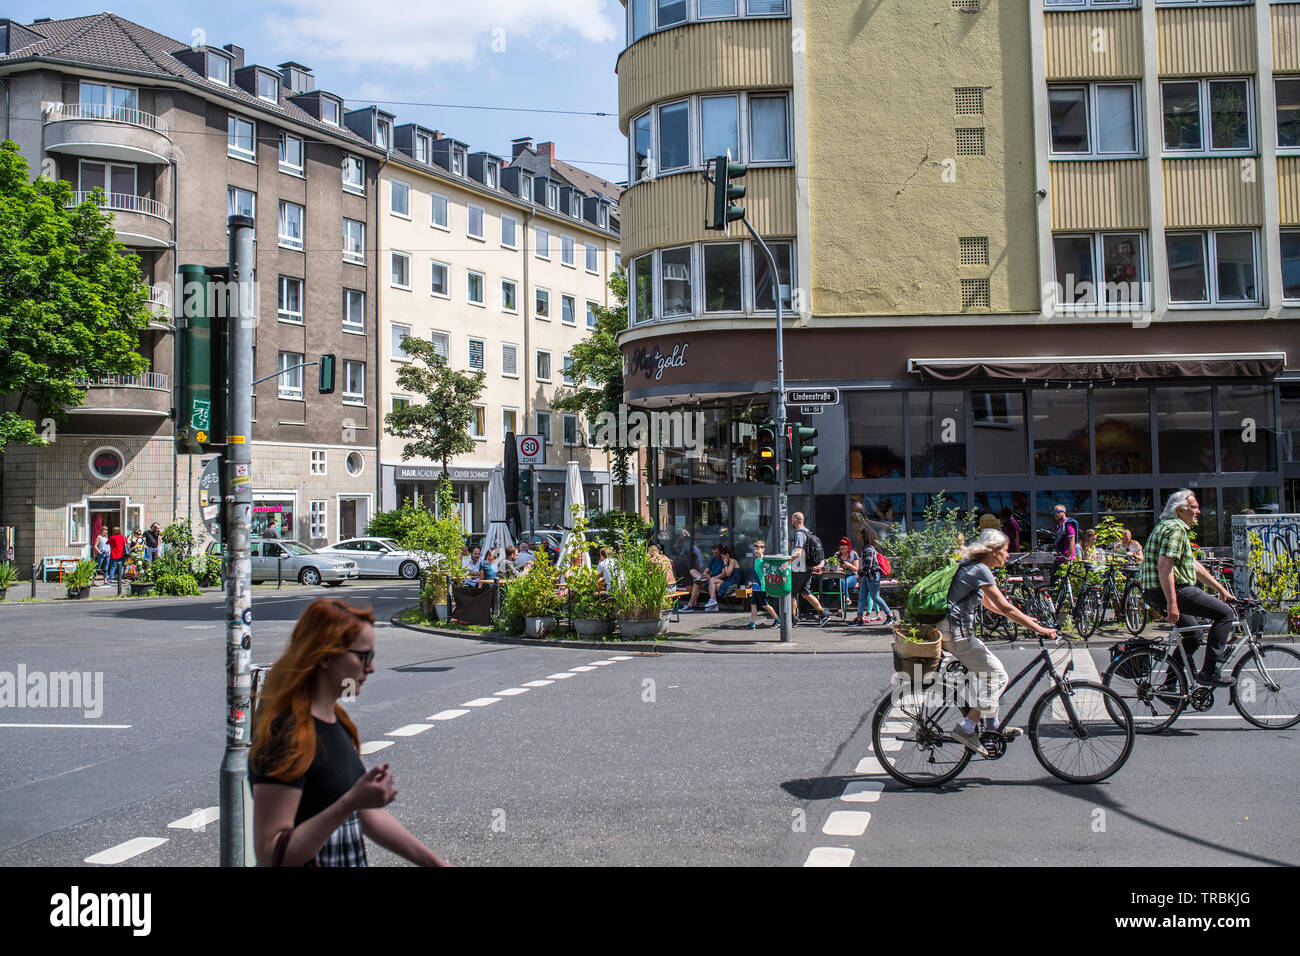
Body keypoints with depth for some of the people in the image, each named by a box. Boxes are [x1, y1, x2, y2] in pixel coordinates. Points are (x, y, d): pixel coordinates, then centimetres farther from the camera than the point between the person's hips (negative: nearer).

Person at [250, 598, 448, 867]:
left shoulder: (336, 721, 6)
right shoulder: (287, 735, -22)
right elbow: (270, 855, -24)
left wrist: (435, 862, 7)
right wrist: (350, 802, -31)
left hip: (352, 859, 8)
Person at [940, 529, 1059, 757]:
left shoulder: (971, 566, 15)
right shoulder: (980, 570, -15)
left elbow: (989, 604, 24)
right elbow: (1005, 607, -18)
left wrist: (1025, 618, 24)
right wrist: (1037, 628, -14)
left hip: (953, 631, 10)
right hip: (956, 634, -10)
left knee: (991, 671, 19)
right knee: (998, 676, -5)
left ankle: (994, 727, 25)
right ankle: (966, 728, -6)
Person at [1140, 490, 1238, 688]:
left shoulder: (1174, 527, 22)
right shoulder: (1175, 528, -12)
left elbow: (1195, 565, 27)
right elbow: (1164, 565, -24)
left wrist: (1221, 589, 28)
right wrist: (1172, 604, -27)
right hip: (1176, 590, -11)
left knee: (1193, 636, 23)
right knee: (1225, 613, -5)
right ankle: (1210, 672, -8)